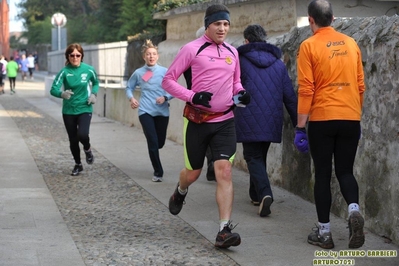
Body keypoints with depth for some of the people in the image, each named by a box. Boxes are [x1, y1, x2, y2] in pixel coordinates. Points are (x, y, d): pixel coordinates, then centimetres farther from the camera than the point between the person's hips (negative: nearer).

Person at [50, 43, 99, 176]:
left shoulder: (89, 69, -6)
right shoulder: (64, 71, -9)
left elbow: (95, 83, 14)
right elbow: (53, 89, -17)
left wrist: (94, 94, -4)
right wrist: (62, 93, -38)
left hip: (84, 109, -1)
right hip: (69, 110, 1)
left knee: (82, 134, -23)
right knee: (73, 140, 10)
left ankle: (87, 149, 12)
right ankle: (78, 164, 34)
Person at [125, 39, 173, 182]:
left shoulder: (164, 72, 0)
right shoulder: (138, 73, 2)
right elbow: (129, 88, 14)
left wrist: (165, 97, -16)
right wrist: (131, 98, -6)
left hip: (162, 111, 1)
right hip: (145, 111, -1)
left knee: (160, 142, 10)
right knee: (153, 142, -10)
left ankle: (152, 150, 48)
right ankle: (158, 172, 4)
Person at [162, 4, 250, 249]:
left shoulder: (232, 52, 9)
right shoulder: (192, 49, -6)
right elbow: (168, 80, -5)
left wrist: (241, 93, 0)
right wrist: (192, 97, -19)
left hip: (225, 121, 3)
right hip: (198, 120, -3)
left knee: (224, 171, -12)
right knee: (193, 172, 11)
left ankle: (225, 231, -13)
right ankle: (180, 193, 48)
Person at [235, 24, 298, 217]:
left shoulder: (241, 61, -3)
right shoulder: (278, 63, 9)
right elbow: (289, 94, 8)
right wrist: (296, 121, 11)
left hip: (249, 121, -4)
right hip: (272, 121, 4)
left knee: (253, 158, -1)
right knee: (261, 156, 20)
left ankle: (264, 194, -21)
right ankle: (256, 195, 28)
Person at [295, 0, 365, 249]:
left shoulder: (309, 46, -6)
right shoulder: (351, 43, 7)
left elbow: (306, 90, -9)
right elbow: (360, 85, 11)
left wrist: (300, 127, -4)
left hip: (322, 119, -3)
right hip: (351, 118, 3)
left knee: (323, 174, 7)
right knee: (345, 171, 14)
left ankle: (324, 232, 10)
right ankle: (354, 209, -13)